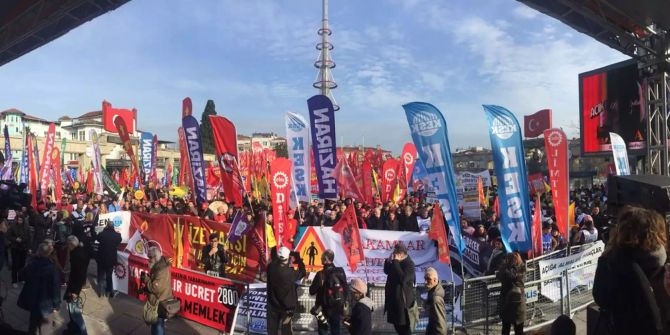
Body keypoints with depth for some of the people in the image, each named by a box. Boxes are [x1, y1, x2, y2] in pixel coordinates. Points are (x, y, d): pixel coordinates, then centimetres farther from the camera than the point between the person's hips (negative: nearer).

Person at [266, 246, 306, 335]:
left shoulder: (271, 268, -15)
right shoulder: (290, 272, -24)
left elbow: (273, 261, 9)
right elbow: (303, 272, -6)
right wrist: (298, 258, 1)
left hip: (273, 305, 3)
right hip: (287, 306, -3)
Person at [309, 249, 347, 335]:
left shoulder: (321, 274, -18)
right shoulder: (341, 272, -3)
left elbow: (312, 291, -13)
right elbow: (345, 289, 5)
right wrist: (343, 302, 16)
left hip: (325, 308, -4)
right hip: (338, 308, 4)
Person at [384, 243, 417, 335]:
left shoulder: (409, 264, -19)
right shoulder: (397, 262, 8)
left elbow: (402, 278, -31)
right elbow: (386, 271, 16)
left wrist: (395, 262, -27)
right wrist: (389, 260, -2)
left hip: (403, 300, -9)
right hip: (394, 298, 9)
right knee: (397, 325, 19)